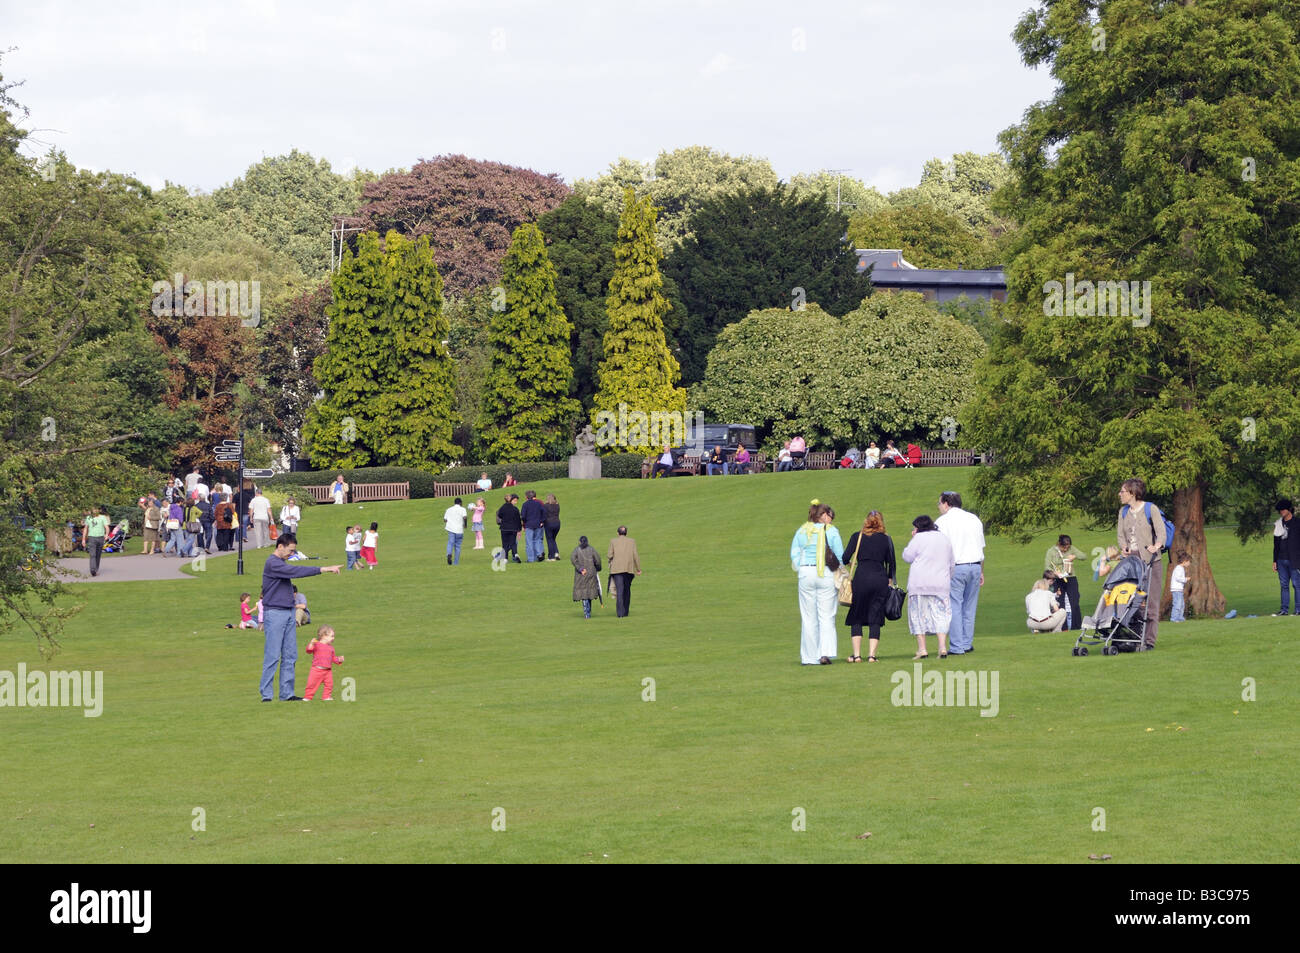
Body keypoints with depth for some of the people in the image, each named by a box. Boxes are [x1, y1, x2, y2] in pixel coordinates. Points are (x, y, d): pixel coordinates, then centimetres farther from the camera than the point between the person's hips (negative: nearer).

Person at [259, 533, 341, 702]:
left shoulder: (281, 563, 17)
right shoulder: (272, 563, -13)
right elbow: (295, 571, -24)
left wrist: (293, 615, 20)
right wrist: (323, 569, -25)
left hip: (288, 614, 9)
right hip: (274, 614, -9)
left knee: (290, 656, 6)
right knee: (272, 656, -9)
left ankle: (287, 693, 9)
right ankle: (266, 695, -6)